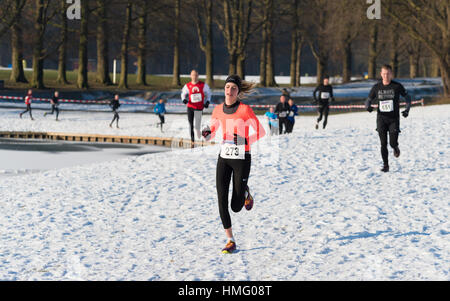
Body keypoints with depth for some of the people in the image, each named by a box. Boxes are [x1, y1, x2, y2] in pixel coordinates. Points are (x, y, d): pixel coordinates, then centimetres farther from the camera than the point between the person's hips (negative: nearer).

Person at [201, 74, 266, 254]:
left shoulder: (245, 110, -12)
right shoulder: (218, 110, 4)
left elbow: (260, 133, -9)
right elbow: (211, 133, 15)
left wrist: (242, 142, -22)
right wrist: (207, 134, -9)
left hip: (241, 159, -4)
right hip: (224, 158, 4)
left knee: (236, 207, 0)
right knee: (221, 200, -8)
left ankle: (246, 194, 37)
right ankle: (230, 241, 2)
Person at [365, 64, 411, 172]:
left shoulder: (397, 86, -4)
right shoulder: (376, 87, 1)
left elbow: (407, 97, 9)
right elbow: (369, 100, 9)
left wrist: (407, 109, -7)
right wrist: (368, 107, -15)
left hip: (394, 119, -1)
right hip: (381, 119, 1)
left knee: (393, 143, -7)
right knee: (383, 143, -3)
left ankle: (395, 148, 30)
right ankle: (385, 165, 6)